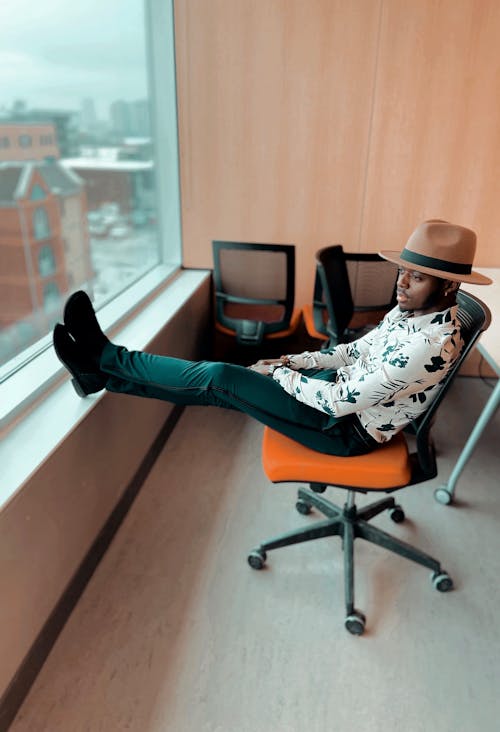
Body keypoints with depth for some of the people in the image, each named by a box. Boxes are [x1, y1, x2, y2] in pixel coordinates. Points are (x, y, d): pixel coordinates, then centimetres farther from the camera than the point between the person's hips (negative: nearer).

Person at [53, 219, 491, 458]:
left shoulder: (430, 346, -28)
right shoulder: (413, 311, 2)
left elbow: (341, 400, -28)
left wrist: (280, 374, -14)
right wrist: (289, 363, 2)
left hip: (347, 429, -8)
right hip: (343, 392, 8)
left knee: (220, 378, -13)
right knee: (222, 388, 1)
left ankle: (106, 356, 2)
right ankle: (101, 376, 9)